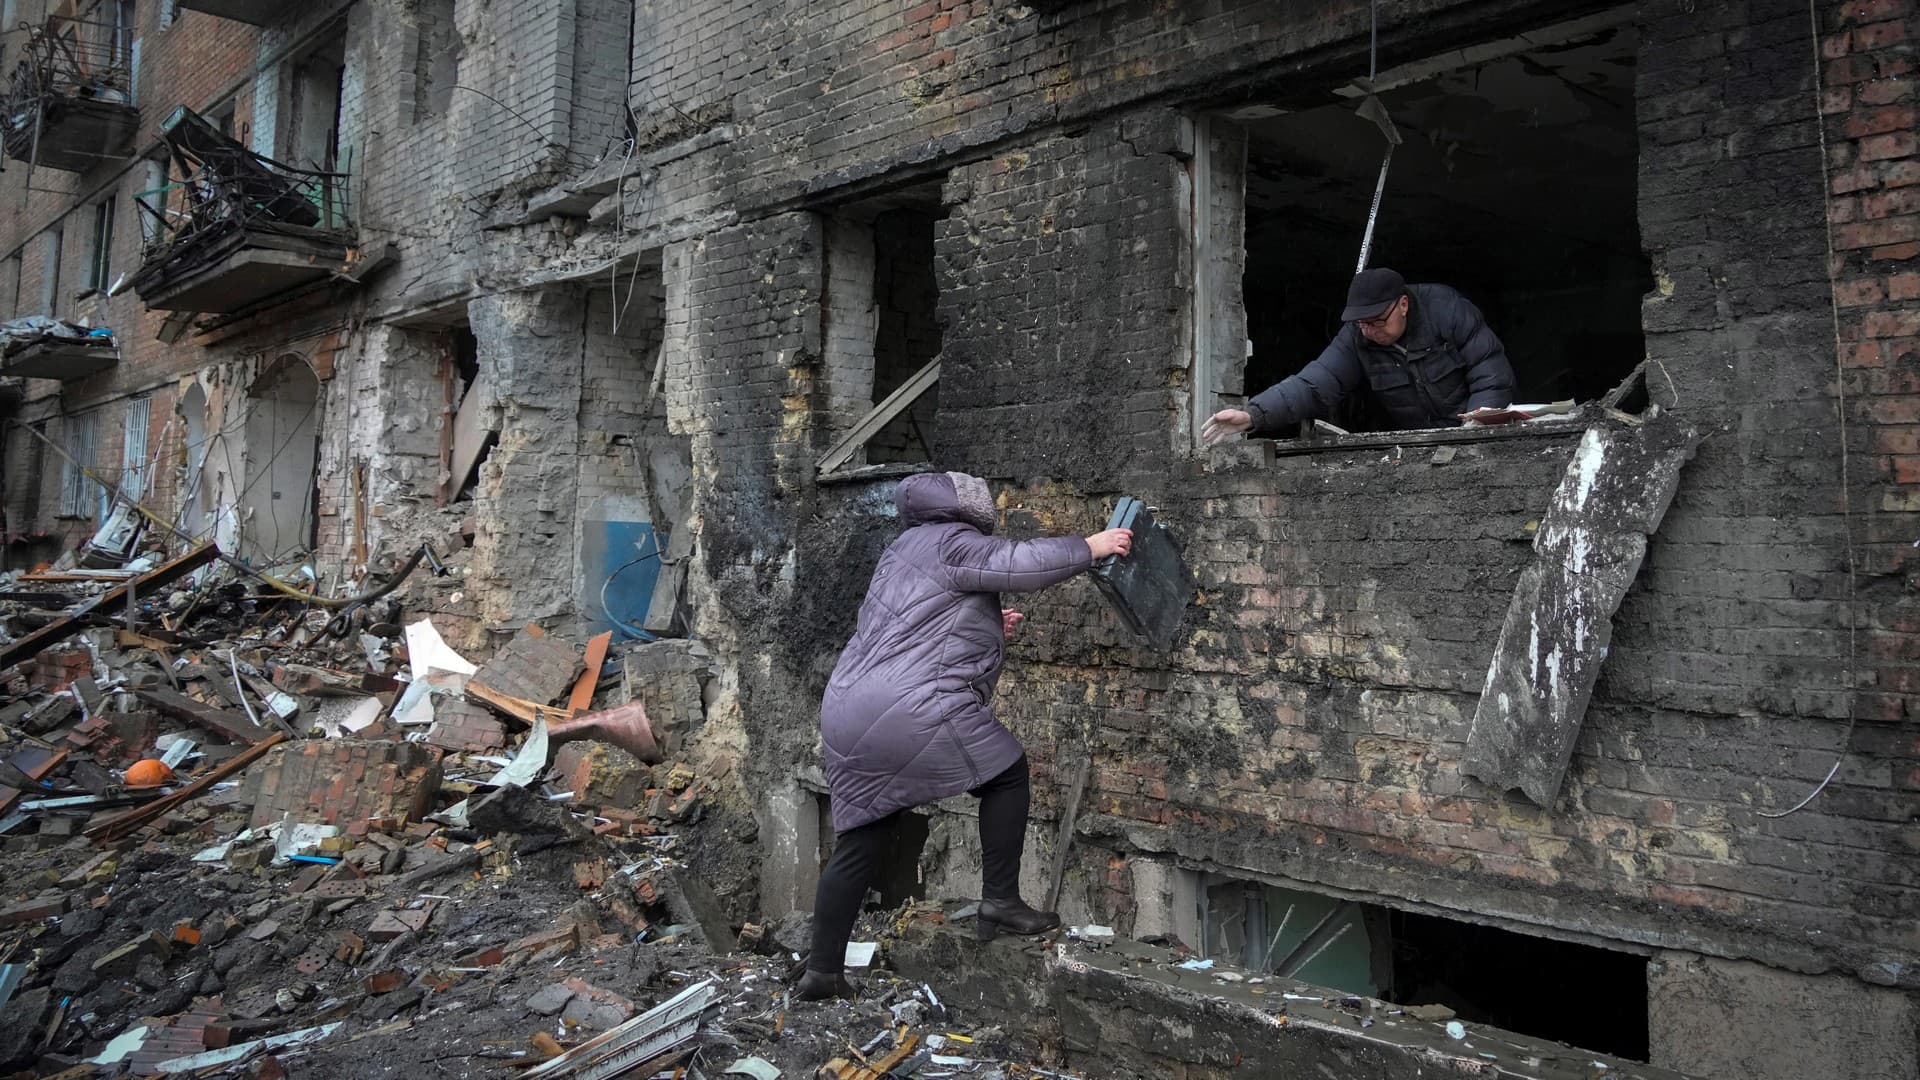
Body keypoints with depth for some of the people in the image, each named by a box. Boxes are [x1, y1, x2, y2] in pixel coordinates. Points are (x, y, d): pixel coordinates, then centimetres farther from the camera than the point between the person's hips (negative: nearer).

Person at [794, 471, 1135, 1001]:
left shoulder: (905, 553, 28)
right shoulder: (948, 542, -1)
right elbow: (1025, 561, -10)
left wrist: (987, 631, 25)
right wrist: (1090, 546, 2)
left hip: (847, 718, 10)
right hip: (911, 712, -10)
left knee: (859, 847, 14)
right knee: (1007, 773, 9)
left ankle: (822, 970, 18)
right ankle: (1000, 902, 9)